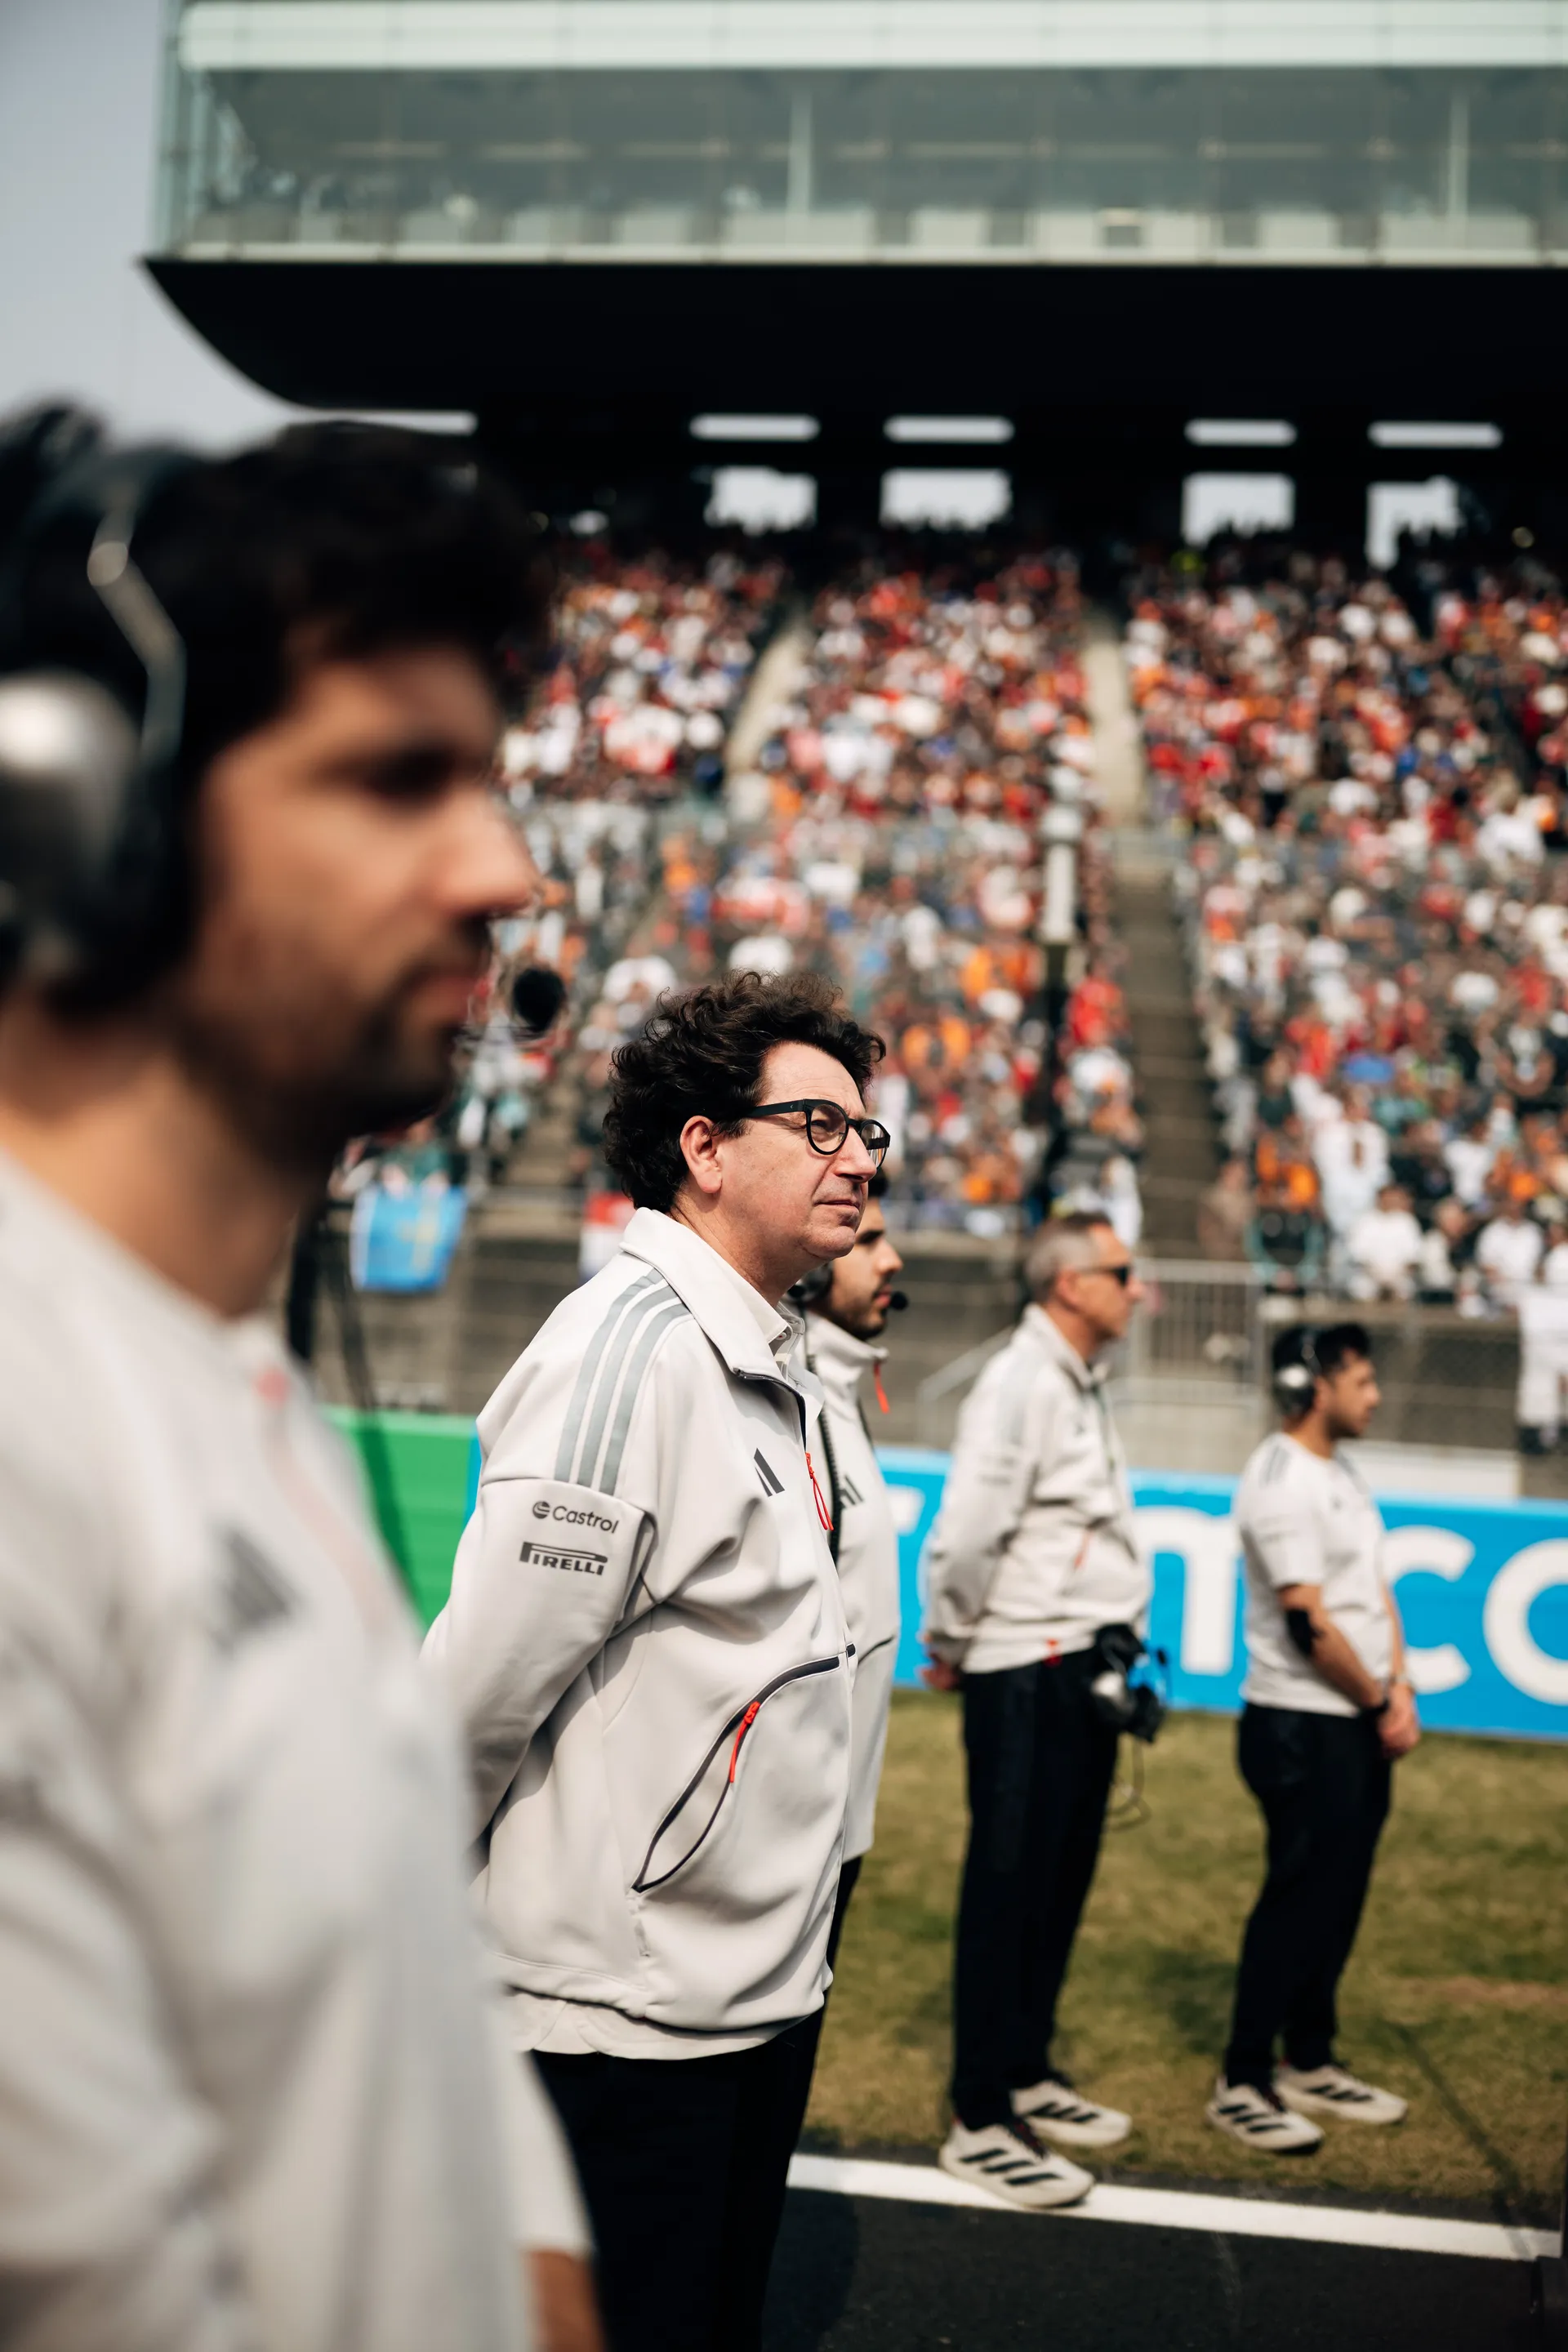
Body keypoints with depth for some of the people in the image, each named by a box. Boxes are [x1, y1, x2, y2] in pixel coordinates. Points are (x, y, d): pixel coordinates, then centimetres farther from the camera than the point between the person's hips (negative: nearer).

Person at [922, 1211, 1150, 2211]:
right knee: (1010, 1887, -3)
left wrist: (1114, 1647, 13)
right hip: (1029, 1671, -9)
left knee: (1062, 1878, 16)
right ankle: (980, 2121, 4)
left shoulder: (1085, 1384, 16)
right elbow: (967, 1532, -22)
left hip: (1086, 1666, 9)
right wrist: (950, 1644, -10)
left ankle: (1028, 2074, 29)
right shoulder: (1021, 1383, -16)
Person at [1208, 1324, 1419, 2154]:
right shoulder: (1281, 1480, -16)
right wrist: (1381, 1702, -8)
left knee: (1338, 1898, 14)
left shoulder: (1340, 1472, 14)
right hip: (1302, 1727, -9)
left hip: (1361, 1725, 9)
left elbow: (1376, 1589, 15)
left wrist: (1400, 1691, 2)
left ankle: (1309, 2063, 26)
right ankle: (1242, 2084, 4)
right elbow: (1309, 1624, -19)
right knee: (1297, 1903, -5)